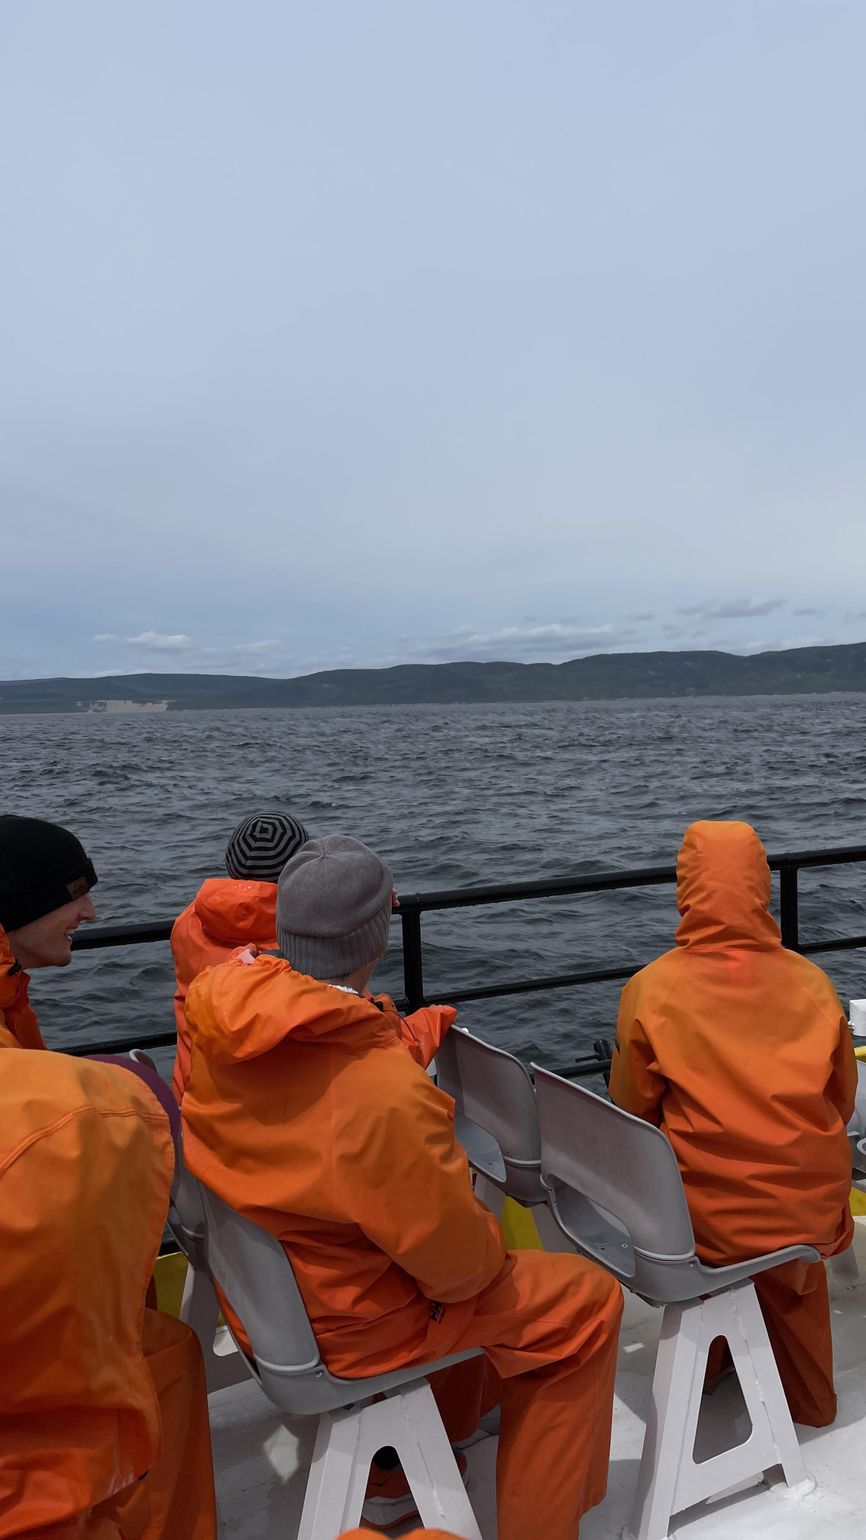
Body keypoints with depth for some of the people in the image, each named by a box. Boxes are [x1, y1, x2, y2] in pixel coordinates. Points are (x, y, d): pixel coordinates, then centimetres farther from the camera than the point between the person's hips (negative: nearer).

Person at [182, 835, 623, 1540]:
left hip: (257, 1282, 8)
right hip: (341, 1323, -7)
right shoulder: (383, 1093, -37)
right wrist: (488, 1246, -1)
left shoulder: (216, 1013, -15)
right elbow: (454, 1259, -24)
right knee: (588, 1302, 7)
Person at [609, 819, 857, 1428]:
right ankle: (808, 1397, 47)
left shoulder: (651, 989, -13)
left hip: (709, 1217, -2)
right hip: (814, 1208, 2)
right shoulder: (811, 981, -7)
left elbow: (633, 1110, -1)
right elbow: (842, 1101, 6)